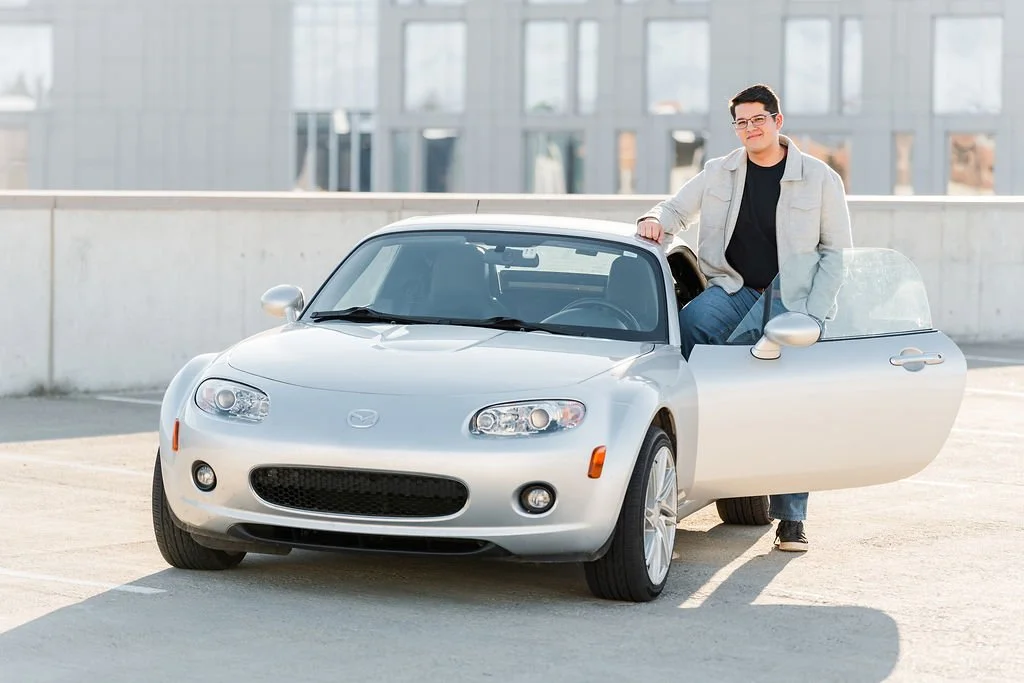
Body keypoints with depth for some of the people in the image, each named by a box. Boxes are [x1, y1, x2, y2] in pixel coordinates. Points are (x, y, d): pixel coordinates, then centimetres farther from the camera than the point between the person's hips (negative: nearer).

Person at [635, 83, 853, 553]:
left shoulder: (819, 179, -1)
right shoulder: (720, 173, 6)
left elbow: (837, 250, 2)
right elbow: (677, 209, 13)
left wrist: (815, 313, -8)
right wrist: (655, 220, -13)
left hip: (791, 300, -2)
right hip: (733, 288, 2)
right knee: (687, 327, -33)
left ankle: (790, 516, 5)